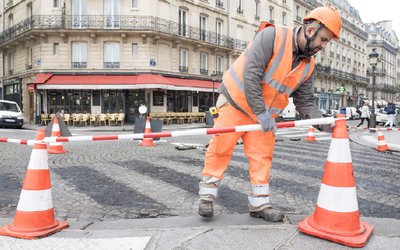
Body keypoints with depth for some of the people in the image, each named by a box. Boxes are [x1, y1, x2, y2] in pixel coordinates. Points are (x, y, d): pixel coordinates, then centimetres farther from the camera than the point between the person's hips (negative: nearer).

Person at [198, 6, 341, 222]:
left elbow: (305, 101, 2)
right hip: (235, 101, -6)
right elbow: (250, 74, -28)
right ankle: (207, 196, 13)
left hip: (264, 114, 6)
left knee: (262, 156, 3)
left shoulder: (307, 65, 1)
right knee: (220, 148, -1)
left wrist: (321, 122, -16)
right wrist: (261, 113, -29)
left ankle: (259, 204, 14)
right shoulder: (272, 36, -20)